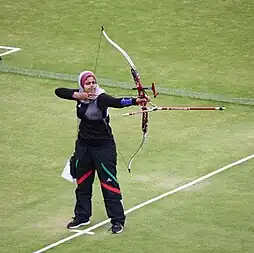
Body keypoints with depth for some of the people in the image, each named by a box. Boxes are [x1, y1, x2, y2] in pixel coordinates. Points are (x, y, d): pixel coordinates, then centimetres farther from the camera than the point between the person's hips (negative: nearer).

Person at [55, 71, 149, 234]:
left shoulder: (101, 98, -20)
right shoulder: (80, 95, -2)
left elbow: (117, 102, -38)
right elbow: (59, 91, -4)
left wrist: (135, 101, -57)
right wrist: (76, 95, -20)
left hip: (104, 146, -6)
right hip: (84, 145, 6)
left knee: (109, 183, -4)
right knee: (83, 183, 16)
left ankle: (118, 220, 5)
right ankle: (82, 217, 32)